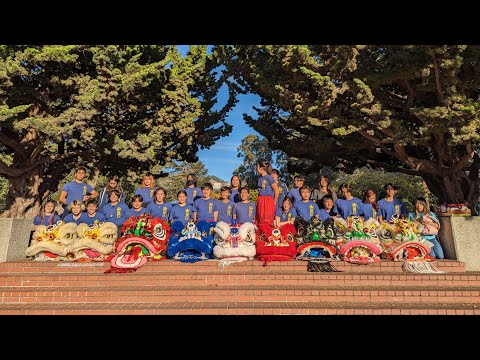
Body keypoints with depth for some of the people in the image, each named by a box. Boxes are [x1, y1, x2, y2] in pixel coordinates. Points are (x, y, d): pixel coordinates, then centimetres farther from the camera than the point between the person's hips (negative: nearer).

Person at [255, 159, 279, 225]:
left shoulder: (269, 178, -9)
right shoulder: (259, 178, 12)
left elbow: (276, 190, -11)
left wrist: (274, 202, -3)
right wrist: (259, 200, 11)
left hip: (268, 201, -7)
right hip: (260, 201, 7)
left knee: (267, 222, -5)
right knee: (260, 220, 8)